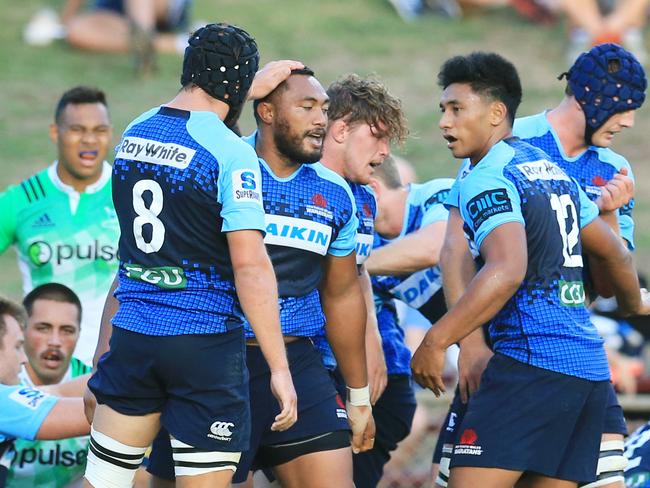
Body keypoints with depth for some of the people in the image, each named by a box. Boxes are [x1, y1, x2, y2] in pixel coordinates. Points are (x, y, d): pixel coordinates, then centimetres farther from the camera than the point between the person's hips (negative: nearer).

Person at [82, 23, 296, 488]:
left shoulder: (134, 133, 7)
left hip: (132, 338, 6)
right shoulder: (232, 153, -13)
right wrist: (279, 369, -15)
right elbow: (250, 266, -18)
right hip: (205, 342, -6)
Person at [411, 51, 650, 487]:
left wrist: (435, 342, -23)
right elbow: (613, 251, 30)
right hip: (590, 366, 9)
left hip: (532, 357, -9)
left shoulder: (486, 179, -8)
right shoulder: (550, 168, 20)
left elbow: (507, 271, -24)